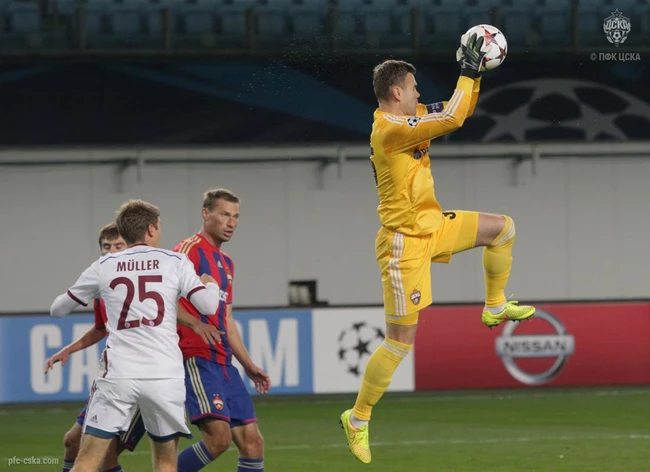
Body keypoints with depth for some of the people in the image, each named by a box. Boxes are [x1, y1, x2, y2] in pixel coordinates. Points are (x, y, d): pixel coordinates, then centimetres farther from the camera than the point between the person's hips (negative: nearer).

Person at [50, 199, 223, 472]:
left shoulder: (103, 267, 9)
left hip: (118, 374, 0)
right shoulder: (175, 263, 4)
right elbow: (208, 306, -4)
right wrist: (210, 284, 19)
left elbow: (58, 309, 18)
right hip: (165, 375, 0)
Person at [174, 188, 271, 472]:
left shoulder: (226, 263, 22)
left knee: (252, 441, 3)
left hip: (223, 362, 9)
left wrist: (249, 365, 25)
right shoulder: (190, 250, -5)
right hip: (197, 359, -9)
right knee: (219, 436, -22)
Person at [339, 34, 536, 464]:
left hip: (433, 227, 9)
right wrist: (469, 70, -18)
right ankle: (358, 419, 8)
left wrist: (475, 74, 0)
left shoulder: (409, 120, 5)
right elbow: (452, 119, -29)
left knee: (503, 228, 11)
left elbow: (459, 113, 14)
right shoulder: (391, 129, -23)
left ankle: (496, 307, 25)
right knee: (402, 342, -4)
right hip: (405, 242, -9)